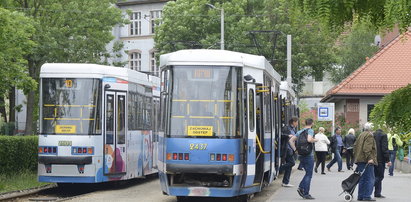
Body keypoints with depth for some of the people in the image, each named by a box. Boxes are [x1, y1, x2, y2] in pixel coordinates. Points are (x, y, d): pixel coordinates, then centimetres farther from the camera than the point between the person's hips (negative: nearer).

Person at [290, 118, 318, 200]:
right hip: (309, 155, -7)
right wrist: (315, 140, -8)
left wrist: (295, 149, 9)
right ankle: (306, 194, -3)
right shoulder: (310, 131, -9)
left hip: (301, 155, 7)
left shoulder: (300, 132, 13)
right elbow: (309, 139, -28)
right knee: (309, 175, -1)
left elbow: (291, 140, 10)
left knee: (308, 173, 18)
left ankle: (301, 188, 3)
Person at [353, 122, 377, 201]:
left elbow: (355, 146, 21)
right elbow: (367, 148, -19)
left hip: (360, 160, 9)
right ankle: (367, 196, -10)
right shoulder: (369, 135, -9)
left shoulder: (360, 135, 18)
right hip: (366, 161, -9)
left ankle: (360, 196, 11)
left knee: (362, 178, 12)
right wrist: (369, 158, -23)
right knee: (370, 178, -6)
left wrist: (356, 158, 24)